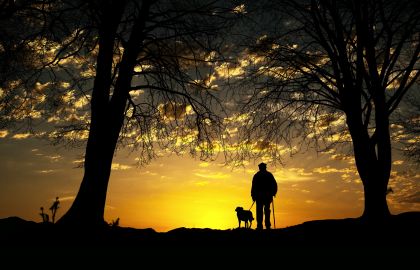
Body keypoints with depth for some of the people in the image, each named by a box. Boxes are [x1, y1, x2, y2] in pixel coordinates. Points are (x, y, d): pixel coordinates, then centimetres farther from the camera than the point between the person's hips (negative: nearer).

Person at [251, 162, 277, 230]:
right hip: (268, 195, 1)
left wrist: (253, 196, 0)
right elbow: (274, 185, 4)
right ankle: (267, 225, 3)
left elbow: (254, 186, -2)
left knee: (259, 210, -1)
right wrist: (273, 193, 12)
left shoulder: (256, 175, 4)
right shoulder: (269, 175, 8)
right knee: (267, 210, 8)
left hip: (259, 195, -1)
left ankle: (259, 226, -7)